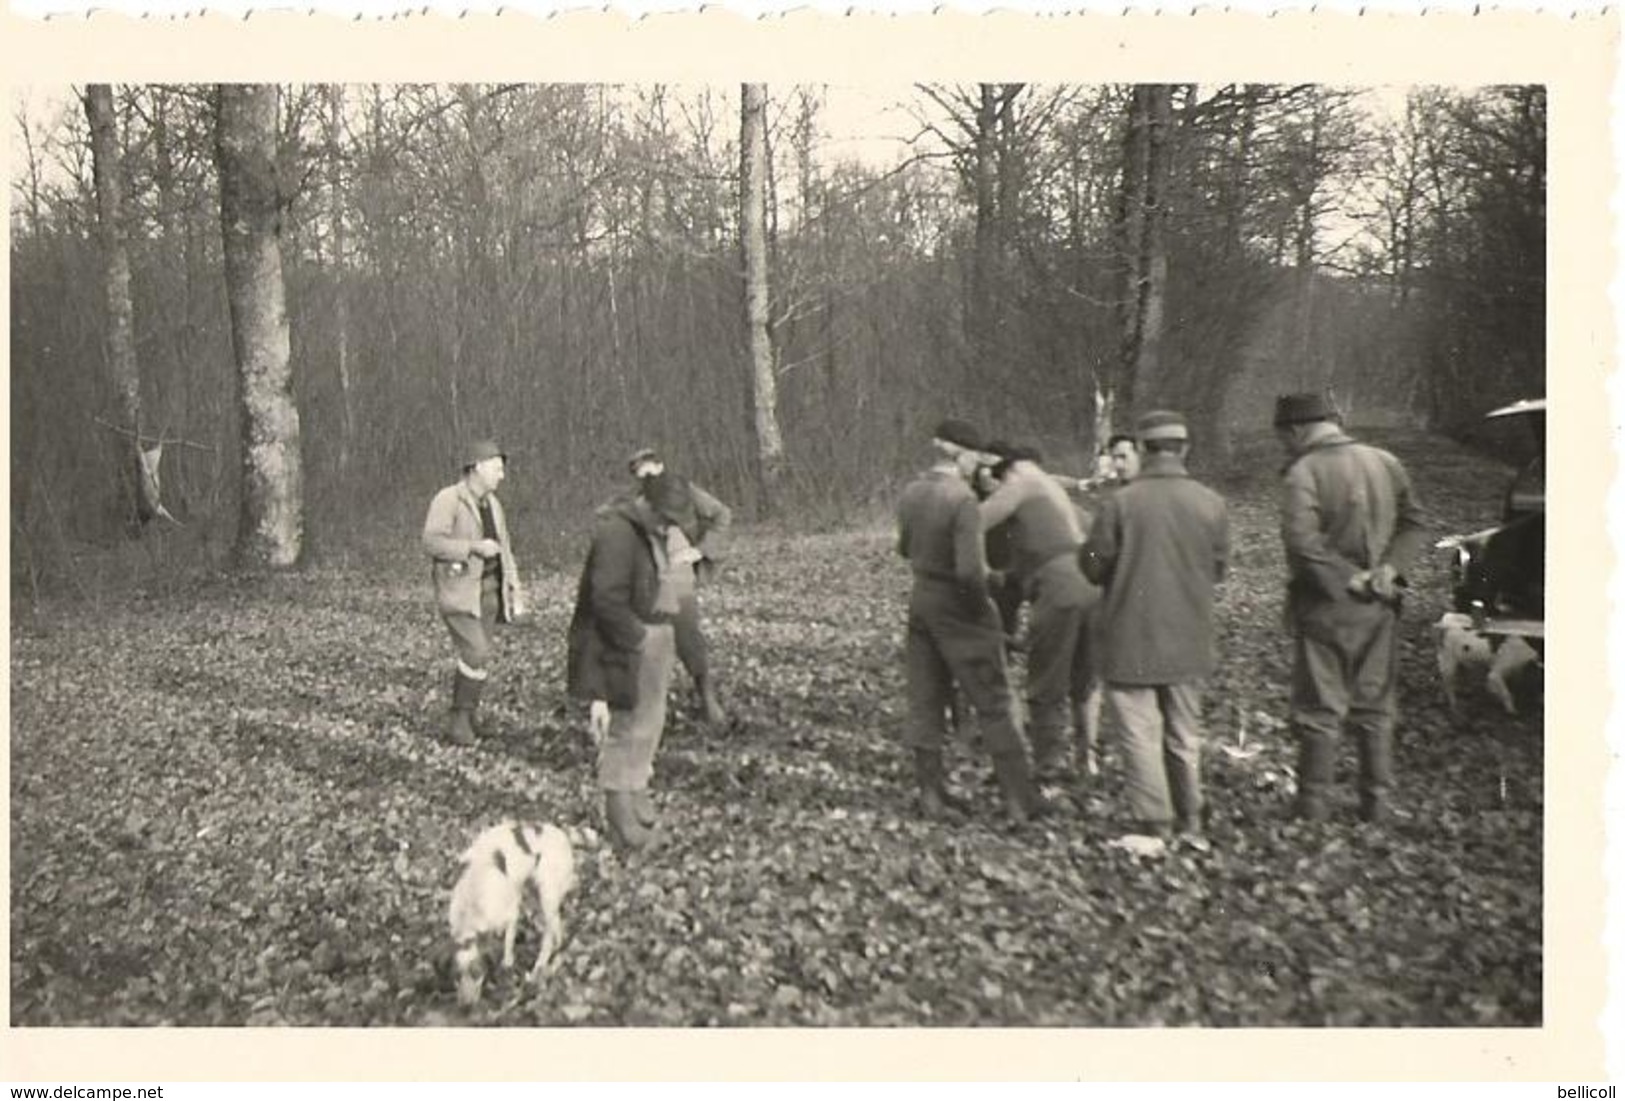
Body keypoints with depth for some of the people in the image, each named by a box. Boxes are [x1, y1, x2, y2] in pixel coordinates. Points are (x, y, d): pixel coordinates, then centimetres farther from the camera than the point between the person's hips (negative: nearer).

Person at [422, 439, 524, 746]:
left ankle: (465, 719, 17)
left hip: (488, 590, 7)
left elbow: (504, 549, 17)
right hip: (458, 589, -7)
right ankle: (460, 719, -2)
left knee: (477, 655, 7)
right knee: (477, 654, -16)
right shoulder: (447, 499, -10)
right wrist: (473, 547, -24)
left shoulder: (492, 503, 13)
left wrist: (514, 590, 11)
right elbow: (432, 541, -19)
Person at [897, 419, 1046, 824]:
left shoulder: (911, 492, 3)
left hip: (920, 600, 7)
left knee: (925, 702, 13)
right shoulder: (962, 499, -21)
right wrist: (982, 601, -11)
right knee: (994, 704, 4)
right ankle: (1020, 799, 10)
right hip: (958, 607, -7)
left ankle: (932, 793, 20)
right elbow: (970, 570, -27)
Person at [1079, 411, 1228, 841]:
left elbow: (1093, 567, -7)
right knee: (1185, 731, 18)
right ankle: (1189, 817, 30)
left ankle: (1154, 823, 10)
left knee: (1142, 733, 6)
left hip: (1132, 638, -4)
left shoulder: (1121, 502, -15)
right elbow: (1217, 569, 5)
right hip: (1189, 639, 4)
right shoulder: (1211, 503, -5)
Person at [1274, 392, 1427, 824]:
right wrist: (1389, 570, -4)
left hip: (1326, 606, -5)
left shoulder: (1303, 473, -14)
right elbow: (1413, 524, 7)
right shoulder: (1386, 463, 7)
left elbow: (1302, 542, -25)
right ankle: (1377, 801, 22)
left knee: (1320, 708, 4)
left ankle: (1313, 805, 11)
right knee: (1375, 705, 16)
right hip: (1378, 607, 5)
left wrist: (1347, 579, -16)